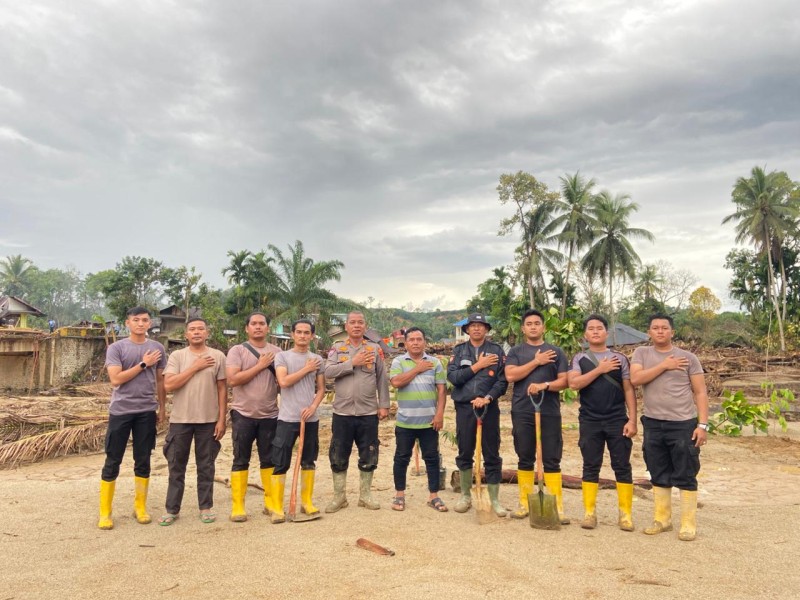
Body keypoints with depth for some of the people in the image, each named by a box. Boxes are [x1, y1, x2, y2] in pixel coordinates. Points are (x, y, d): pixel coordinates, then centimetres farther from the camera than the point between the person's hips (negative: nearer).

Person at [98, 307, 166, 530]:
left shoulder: (158, 348, 6)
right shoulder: (116, 348, -2)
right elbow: (116, 379, -13)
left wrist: (162, 408, 11)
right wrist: (143, 364, -12)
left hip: (147, 411, 2)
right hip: (121, 411, -2)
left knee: (143, 461, 10)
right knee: (112, 462, 3)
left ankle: (140, 507, 22)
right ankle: (105, 512, 14)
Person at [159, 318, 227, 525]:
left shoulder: (218, 356, 0)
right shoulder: (177, 356, 0)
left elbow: (222, 389, 1)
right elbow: (169, 385, -12)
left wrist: (221, 419, -3)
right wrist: (195, 367, -15)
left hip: (209, 419, 0)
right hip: (180, 419, 0)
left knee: (206, 466, 10)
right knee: (176, 466, 9)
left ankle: (206, 507, 22)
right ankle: (172, 509, 21)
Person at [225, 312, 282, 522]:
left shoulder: (277, 352, 6)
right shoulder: (237, 350, -4)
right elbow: (232, 380, -16)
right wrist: (260, 365, -15)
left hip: (270, 415, 3)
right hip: (243, 415, -3)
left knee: (269, 460, 10)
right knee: (241, 461, 4)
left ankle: (270, 501, 21)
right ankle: (237, 506, 12)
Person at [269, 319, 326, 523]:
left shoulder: (318, 360, 8)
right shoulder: (282, 356, -1)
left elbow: (321, 389, 8)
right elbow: (284, 381, -16)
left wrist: (313, 407, -9)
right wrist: (306, 369, -9)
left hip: (311, 419, 4)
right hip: (287, 418, -3)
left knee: (309, 461, 12)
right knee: (280, 464, -2)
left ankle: (306, 502, 24)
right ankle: (276, 507, 6)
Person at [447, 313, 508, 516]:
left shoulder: (497, 350, 3)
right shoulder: (459, 350, 6)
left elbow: (503, 381, -4)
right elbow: (452, 376, -6)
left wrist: (487, 398, -17)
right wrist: (477, 366, -10)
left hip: (489, 408, -1)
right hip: (464, 407, 1)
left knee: (492, 455, 3)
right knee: (464, 454, 10)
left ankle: (494, 500, 14)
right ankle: (465, 496, 25)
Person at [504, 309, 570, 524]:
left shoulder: (556, 351, 9)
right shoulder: (516, 351, 9)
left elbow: (564, 381, 2)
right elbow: (510, 375, -7)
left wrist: (544, 385, -16)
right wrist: (536, 362, -8)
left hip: (550, 413, 0)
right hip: (522, 412, 1)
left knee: (552, 460, 1)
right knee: (525, 459, 8)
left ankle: (557, 506, 7)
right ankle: (525, 503, 17)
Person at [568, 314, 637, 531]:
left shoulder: (619, 358, 5)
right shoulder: (580, 358, 5)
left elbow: (629, 390, 3)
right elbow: (574, 383, -11)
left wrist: (632, 420, -5)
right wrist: (600, 369, -14)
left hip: (617, 420, 0)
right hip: (590, 421, 0)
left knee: (622, 466, 3)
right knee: (590, 467, 6)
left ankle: (625, 514, 13)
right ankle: (589, 512, 14)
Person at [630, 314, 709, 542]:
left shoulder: (688, 358, 1)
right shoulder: (641, 353, 5)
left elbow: (700, 393, 0)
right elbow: (635, 378, -12)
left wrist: (702, 424, -8)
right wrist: (664, 366, -13)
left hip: (683, 424, -2)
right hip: (653, 424, 2)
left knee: (685, 477, 3)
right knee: (659, 476, 12)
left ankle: (688, 524, 13)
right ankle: (662, 519, 24)